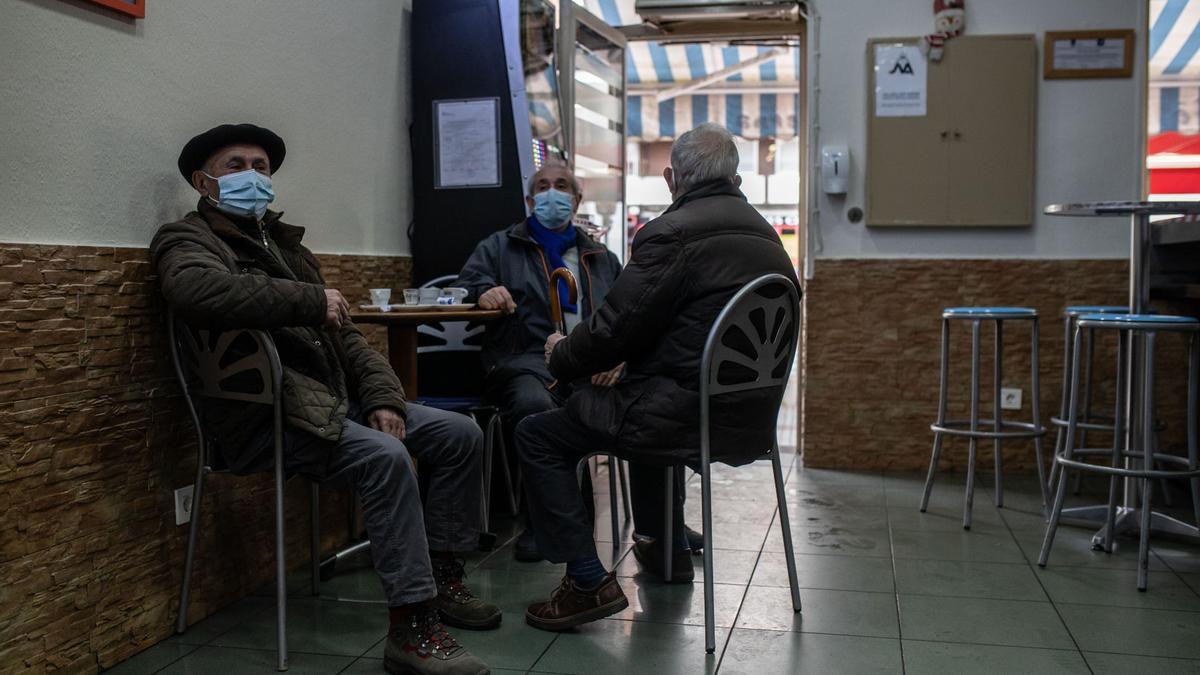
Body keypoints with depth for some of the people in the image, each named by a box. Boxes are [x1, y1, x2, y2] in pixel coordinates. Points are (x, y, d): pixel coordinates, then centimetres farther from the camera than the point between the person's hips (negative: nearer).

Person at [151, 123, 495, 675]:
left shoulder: (283, 242, 22)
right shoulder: (187, 240, -1)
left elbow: (343, 333, 17)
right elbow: (199, 290, -29)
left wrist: (383, 398, 1)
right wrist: (310, 299, -21)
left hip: (336, 399, 8)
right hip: (268, 416, -8)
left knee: (460, 434, 1)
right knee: (386, 457, -31)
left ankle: (442, 577, 12)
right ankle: (412, 627, -23)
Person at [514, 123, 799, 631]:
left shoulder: (672, 234, -16)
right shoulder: (767, 237, 10)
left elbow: (613, 330, -14)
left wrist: (560, 355, 7)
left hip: (693, 418, -9)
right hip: (750, 420, 9)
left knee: (536, 437, 3)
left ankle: (588, 581, 0)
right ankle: (668, 547, 44)